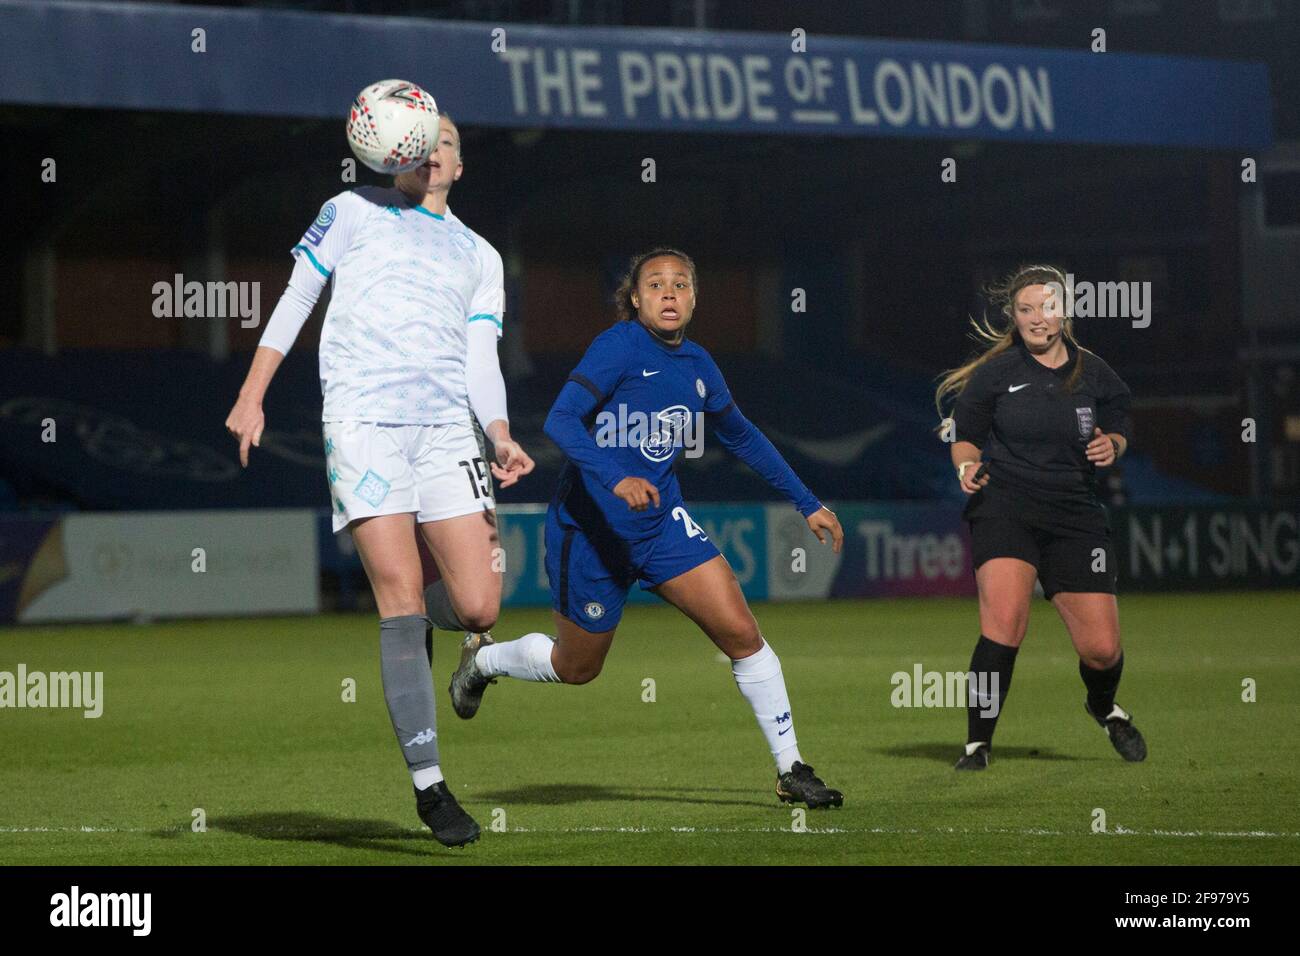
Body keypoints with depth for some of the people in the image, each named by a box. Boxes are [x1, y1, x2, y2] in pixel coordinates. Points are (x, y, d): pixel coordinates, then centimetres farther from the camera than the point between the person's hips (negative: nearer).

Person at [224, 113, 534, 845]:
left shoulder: (480, 255, 23)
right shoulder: (354, 213, 15)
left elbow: (481, 359, 13)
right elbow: (295, 302, 13)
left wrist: (501, 436, -5)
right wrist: (252, 396, 3)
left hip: (446, 427, 3)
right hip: (362, 421, -3)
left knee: (478, 608, -8)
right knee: (402, 596, -13)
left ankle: (414, 639, 29)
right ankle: (429, 785, -10)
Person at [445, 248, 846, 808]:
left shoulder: (697, 365, 5)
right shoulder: (619, 347, -15)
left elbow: (743, 438, 22)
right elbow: (560, 421, -26)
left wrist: (807, 504, 23)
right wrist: (615, 478, -41)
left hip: (662, 523, 5)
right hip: (590, 528, -5)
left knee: (742, 633, -9)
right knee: (575, 668, 12)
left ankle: (791, 771, 0)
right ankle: (482, 660, 43)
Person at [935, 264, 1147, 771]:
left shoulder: (1093, 373, 7)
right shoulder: (995, 372, 1)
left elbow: (1117, 429, 18)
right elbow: (966, 438, 7)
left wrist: (1111, 446, -4)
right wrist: (967, 466, -15)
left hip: (1075, 516, 3)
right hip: (1005, 507, -3)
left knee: (1102, 648, 1)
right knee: (1004, 623, -25)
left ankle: (1105, 708, 38)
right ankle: (978, 743, -13)